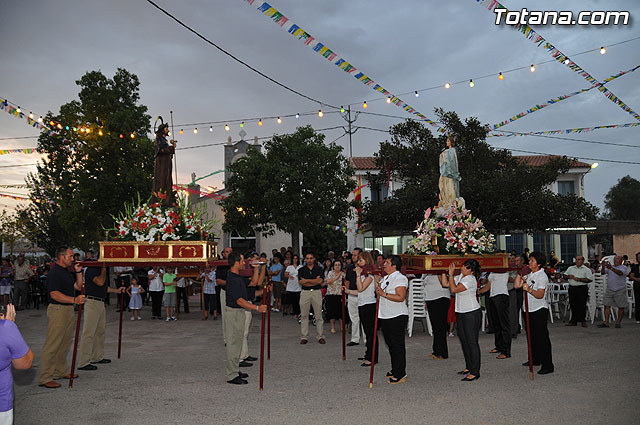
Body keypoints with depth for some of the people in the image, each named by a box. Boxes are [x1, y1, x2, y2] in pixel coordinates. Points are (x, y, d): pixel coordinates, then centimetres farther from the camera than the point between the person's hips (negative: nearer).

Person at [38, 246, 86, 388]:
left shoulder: (67, 272, 15)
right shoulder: (54, 272, -14)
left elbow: (78, 286, 19)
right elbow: (54, 294, -23)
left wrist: (78, 272, 7)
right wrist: (74, 300, -33)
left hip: (68, 309, 10)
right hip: (57, 309, -10)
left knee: (64, 344, 15)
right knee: (52, 344, -7)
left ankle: (60, 372, 25)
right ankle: (45, 378, -3)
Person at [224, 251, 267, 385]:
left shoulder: (238, 277, 9)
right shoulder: (232, 279, -22)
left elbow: (253, 282, 20)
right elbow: (240, 300, -27)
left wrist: (256, 269, 8)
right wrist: (257, 308, -31)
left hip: (239, 312, 11)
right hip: (233, 313, -11)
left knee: (237, 343, 18)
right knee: (233, 343, -3)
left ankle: (235, 371, 29)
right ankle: (232, 376, 5)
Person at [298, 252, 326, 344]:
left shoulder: (319, 269, 7)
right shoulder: (301, 270, 8)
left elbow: (320, 281, -6)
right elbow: (301, 282, -5)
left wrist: (306, 280, -8)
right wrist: (315, 281, -8)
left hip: (317, 292, 0)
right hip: (305, 292, 0)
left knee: (318, 315, 1)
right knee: (304, 315, 1)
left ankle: (320, 336, 9)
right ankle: (304, 337, 7)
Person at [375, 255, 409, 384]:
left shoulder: (400, 278, -13)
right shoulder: (385, 278, 16)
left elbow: (400, 297, -23)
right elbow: (379, 294, 23)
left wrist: (384, 294, -23)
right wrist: (377, 283, 7)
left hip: (397, 317, -9)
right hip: (385, 316, 9)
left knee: (397, 345, -3)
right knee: (390, 344, 16)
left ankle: (400, 375, 5)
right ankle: (395, 370, 29)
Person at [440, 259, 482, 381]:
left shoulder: (471, 279, -17)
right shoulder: (459, 277, 8)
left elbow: (454, 289, -24)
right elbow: (445, 284, 11)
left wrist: (451, 274, -19)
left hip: (472, 313, -9)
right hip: (460, 313, 9)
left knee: (472, 342, -6)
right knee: (463, 340, 14)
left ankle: (475, 372, -1)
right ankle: (469, 367, 27)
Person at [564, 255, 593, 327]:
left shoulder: (586, 270, 0)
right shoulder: (570, 268, 16)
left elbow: (590, 279, -10)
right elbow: (565, 275, 17)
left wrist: (579, 279, -17)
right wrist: (569, 276, -4)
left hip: (582, 289, -4)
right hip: (572, 288, 4)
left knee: (582, 305, -1)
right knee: (573, 305, 6)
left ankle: (583, 321, 9)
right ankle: (573, 321, 12)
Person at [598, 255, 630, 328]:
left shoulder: (624, 267, -2)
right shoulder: (610, 267, 11)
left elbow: (620, 273, -24)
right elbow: (603, 272, -4)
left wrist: (611, 268, -40)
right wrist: (603, 267, -26)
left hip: (620, 291, -3)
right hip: (609, 290, 4)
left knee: (621, 307, 3)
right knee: (607, 305, 0)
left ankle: (618, 322, 15)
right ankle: (606, 323, 2)